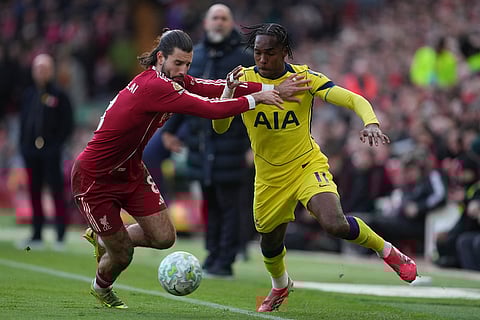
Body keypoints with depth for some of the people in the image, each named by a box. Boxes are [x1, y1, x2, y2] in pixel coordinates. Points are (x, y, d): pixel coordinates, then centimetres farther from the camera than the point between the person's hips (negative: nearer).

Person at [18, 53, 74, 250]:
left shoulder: (58, 95, -3)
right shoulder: (29, 95, 14)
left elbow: (67, 124, -4)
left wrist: (56, 143, -13)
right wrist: (23, 144, 9)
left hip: (51, 152, -6)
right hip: (31, 152, 6)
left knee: (57, 191, -6)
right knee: (34, 192, 9)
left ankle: (61, 236, -6)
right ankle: (36, 236, 15)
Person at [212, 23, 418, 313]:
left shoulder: (304, 77, -15)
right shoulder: (244, 80, -11)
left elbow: (354, 100, -21)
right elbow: (220, 128, -15)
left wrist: (372, 123, -43)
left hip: (307, 165, -3)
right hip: (269, 177, 3)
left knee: (335, 224, -28)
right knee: (270, 244, 16)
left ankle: (387, 251, -1)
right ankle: (281, 286, 51)